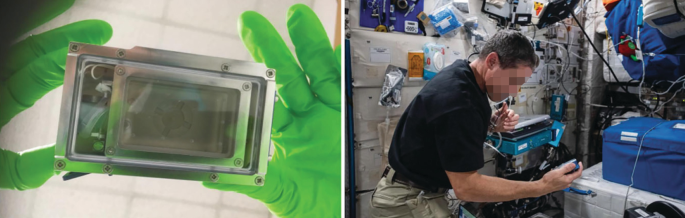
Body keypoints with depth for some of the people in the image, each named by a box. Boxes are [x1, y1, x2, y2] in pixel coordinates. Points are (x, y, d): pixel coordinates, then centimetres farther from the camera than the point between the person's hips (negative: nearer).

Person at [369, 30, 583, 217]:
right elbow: (466, 186, -29)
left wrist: (491, 125, -4)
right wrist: (543, 187, -27)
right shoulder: (455, 98, -29)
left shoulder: (463, 75, -1)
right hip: (407, 201, -10)